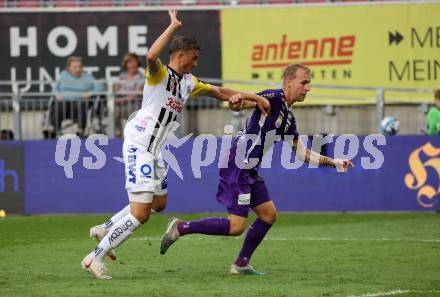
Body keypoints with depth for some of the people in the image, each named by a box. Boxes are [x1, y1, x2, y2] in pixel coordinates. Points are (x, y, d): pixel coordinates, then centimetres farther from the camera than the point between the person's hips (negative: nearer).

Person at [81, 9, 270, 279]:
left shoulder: (188, 82, 13)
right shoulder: (160, 74, -13)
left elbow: (221, 92, 23)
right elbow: (152, 56, -37)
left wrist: (255, 98, 13)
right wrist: (173, 26, -30)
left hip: (154, 150, 10)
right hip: (139, 145, -10)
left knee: (159, 203, 22)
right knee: (140, 213, -14)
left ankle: (105, 229, 31)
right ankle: (95, 258, -6)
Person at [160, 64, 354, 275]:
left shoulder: (288, 118, 18)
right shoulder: (274, 98, -10)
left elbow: (302, 153, 24)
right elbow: (239, 104, -23)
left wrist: (334, 162, 20)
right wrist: (236, 102, -47)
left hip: (249, 170, 10)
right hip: (237, 166, -10)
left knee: (269, 215, 10)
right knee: (236, 226, -11)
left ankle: (241, 264, 15)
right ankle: (180, 228, -2)